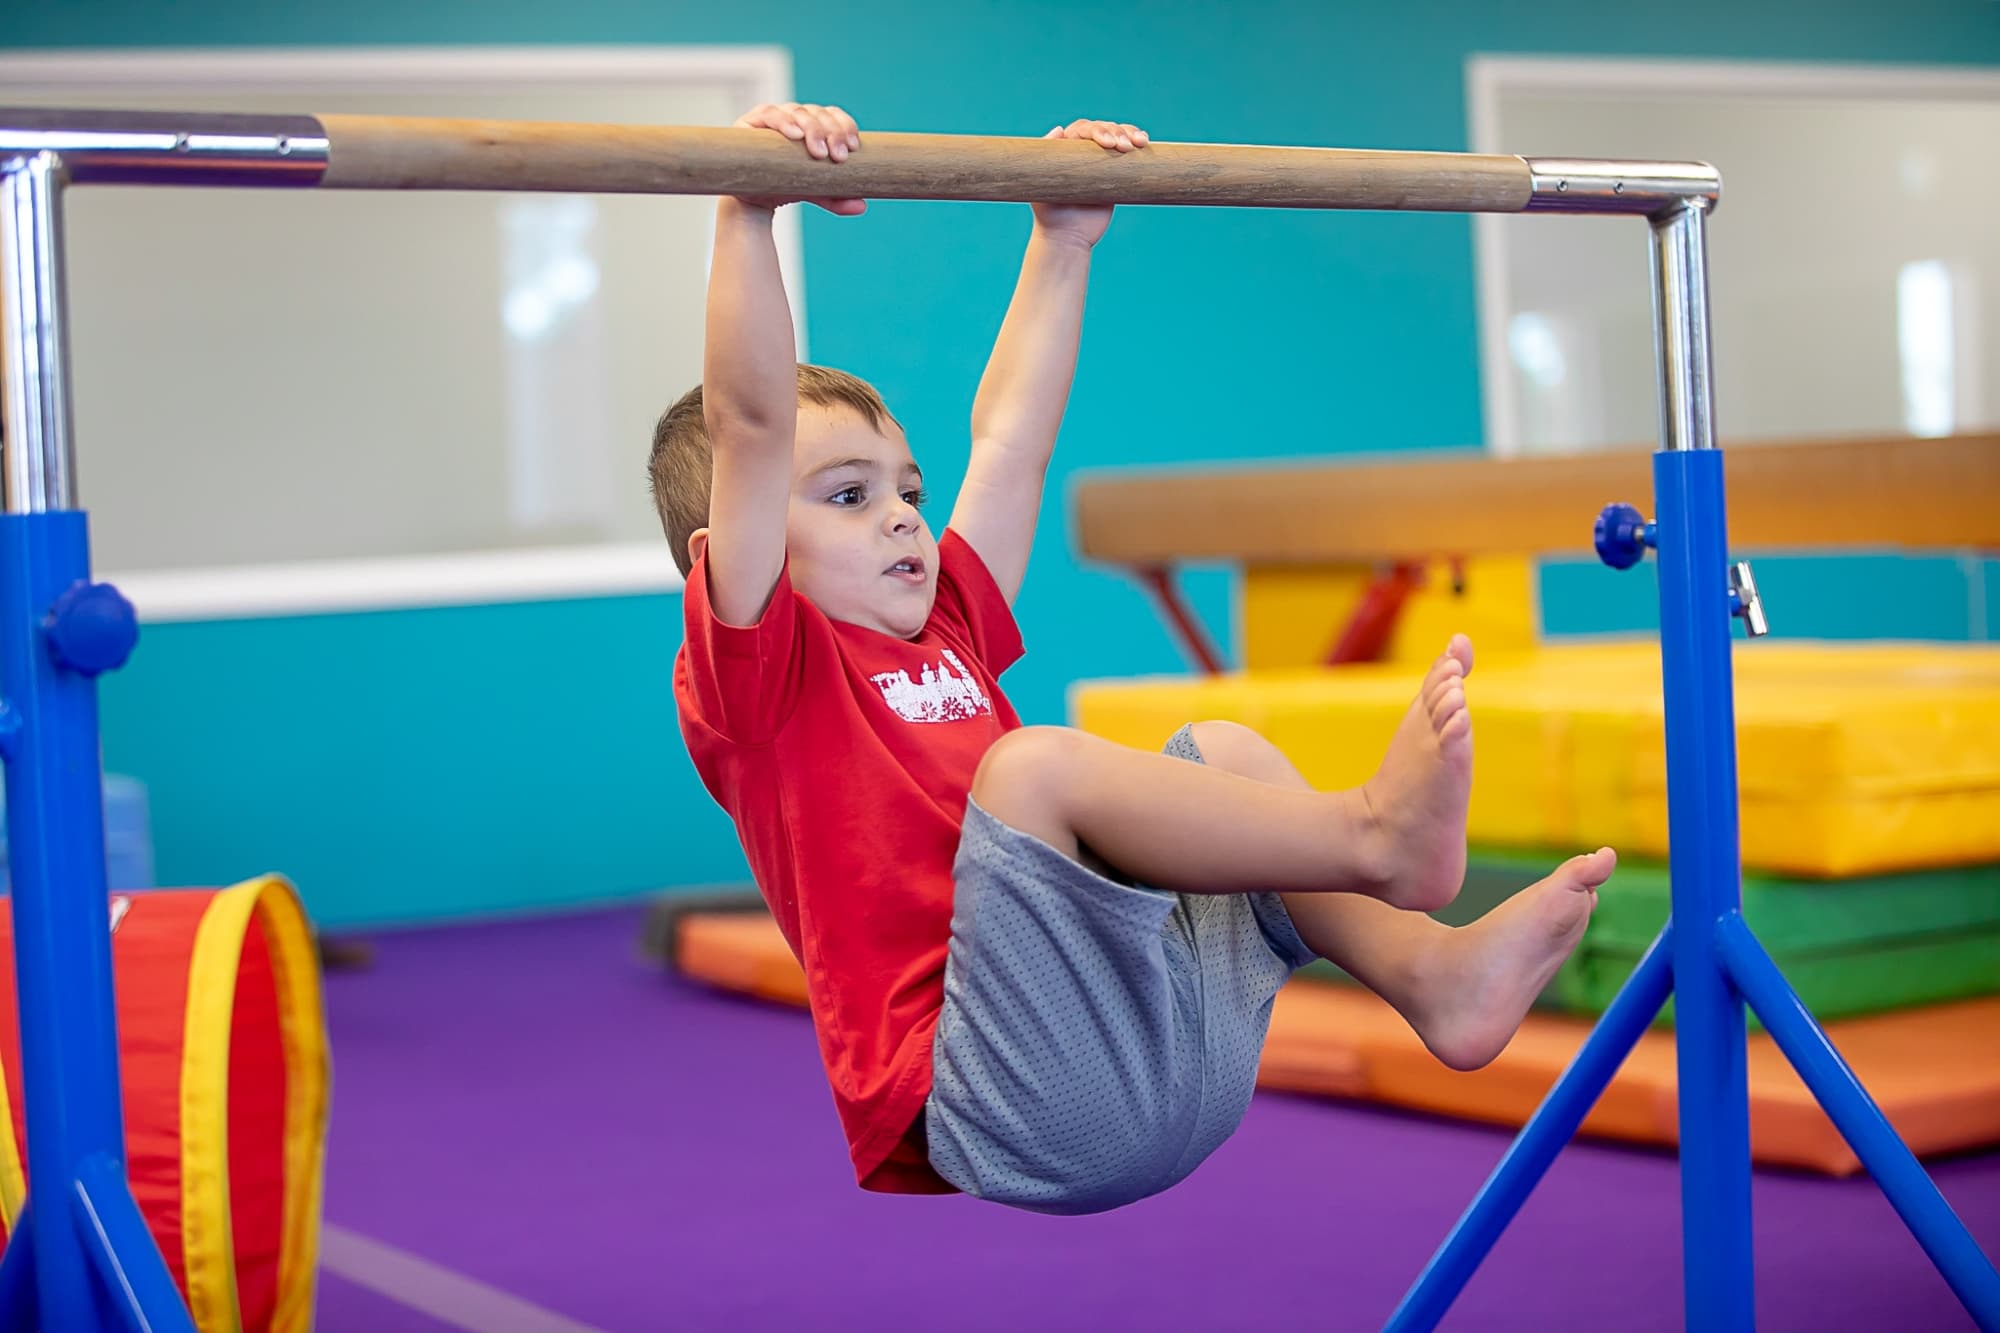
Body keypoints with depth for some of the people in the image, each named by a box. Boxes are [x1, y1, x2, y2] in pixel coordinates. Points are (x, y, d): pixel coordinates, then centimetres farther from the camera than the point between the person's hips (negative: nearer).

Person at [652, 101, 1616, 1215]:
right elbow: (751, 426, -12)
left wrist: (1064, 243, 29)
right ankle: (1374, 832, -22)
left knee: (1223, 750, 15)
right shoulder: (755, 669, 0)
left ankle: (1434, 975, -4)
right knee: (1035, 762, -27)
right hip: (999, 1106, -9)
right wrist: (749, 213, -18)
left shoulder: (946, 633, 23)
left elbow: (1010, 438, 28)